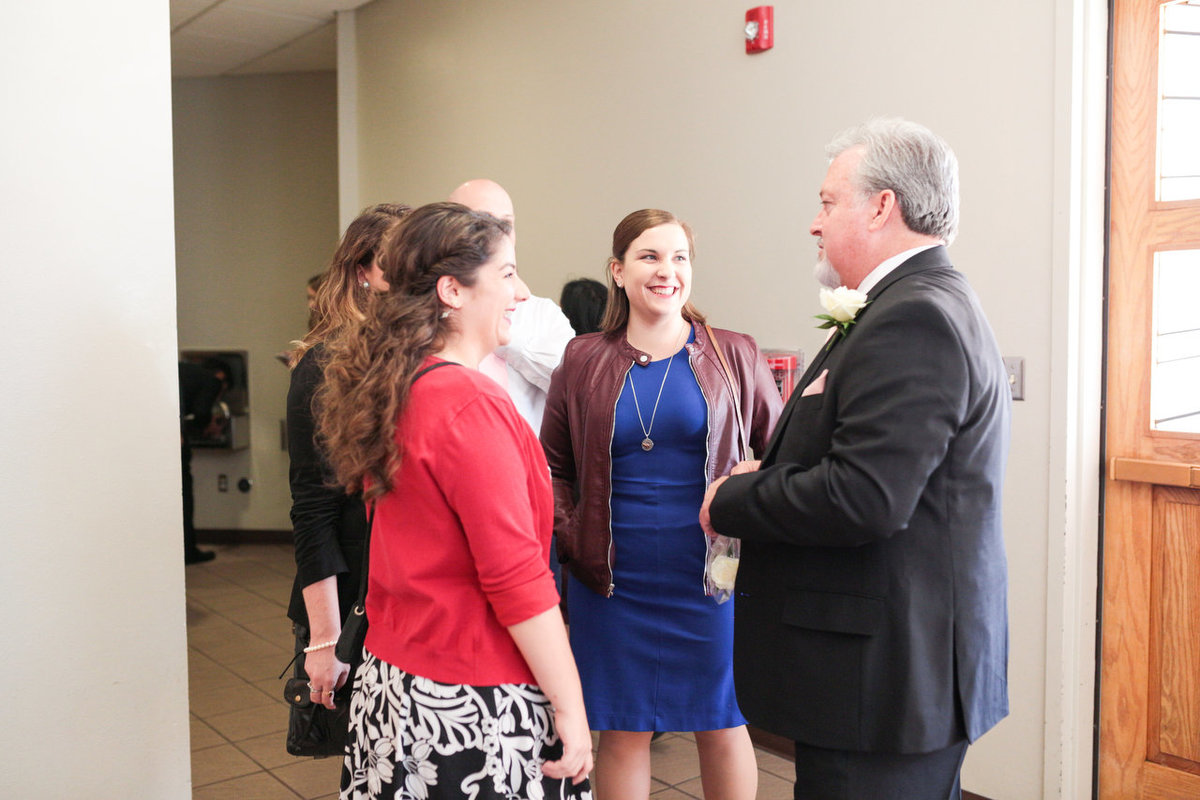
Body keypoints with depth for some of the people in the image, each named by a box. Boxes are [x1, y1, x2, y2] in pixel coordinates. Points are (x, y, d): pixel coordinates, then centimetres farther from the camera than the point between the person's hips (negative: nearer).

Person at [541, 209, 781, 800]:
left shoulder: (734, 357, 1)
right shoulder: (583, 360, 4)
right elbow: (552, 465, 12)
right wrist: (570, 538, 0)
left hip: (711, 574, 0)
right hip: (613, 579, 1)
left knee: (722, 724, 12)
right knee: (623, 731, 10)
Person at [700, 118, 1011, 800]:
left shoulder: (912, 320, -19)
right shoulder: (934, 304, 15)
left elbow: (866, 499, -28)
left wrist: (732, 503, -13)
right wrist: (769, 480, 3)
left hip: (886, 678, -11)